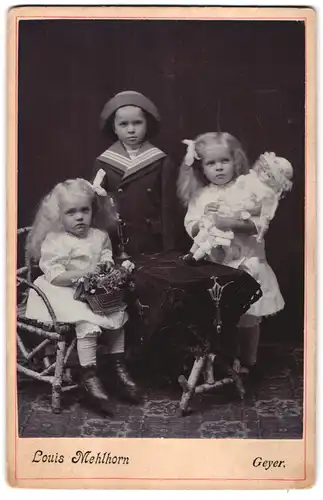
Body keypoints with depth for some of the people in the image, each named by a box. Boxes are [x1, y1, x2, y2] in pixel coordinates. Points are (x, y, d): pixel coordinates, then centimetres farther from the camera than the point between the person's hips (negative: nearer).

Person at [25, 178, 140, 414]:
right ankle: (89, 375, -18)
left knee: (119, 313, -9)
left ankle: (117, 364, 8)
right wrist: (82, 273, -23)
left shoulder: (100, 236, 6)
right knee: (87, 321, -28)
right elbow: (54, 276, -16)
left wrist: (108, 264, -2)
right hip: (67, 294, -6)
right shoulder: (55, 242, -11)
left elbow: (106, 255, 22)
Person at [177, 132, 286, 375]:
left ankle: (247, 362, 28)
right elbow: (191, 229, -1)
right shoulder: (199, 196, 4)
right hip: (213, 267, 2)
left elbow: (259, 223, -13)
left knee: (248, 318, 8)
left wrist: (231, 222, -26)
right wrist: (205, 219, -19)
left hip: (246, 264, -2)